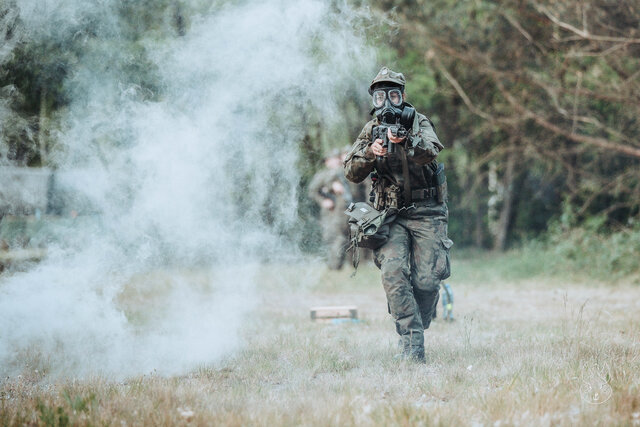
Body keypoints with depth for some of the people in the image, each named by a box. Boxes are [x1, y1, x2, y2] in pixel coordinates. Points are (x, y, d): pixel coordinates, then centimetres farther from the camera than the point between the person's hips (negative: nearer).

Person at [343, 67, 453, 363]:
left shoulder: (419, 123, -3)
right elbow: (352, 173, -1)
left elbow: (430, 151, -24)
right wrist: (370, 153, -21)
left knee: (427, 282, -8)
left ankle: (415, 330, 19)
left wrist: (405, 142, -44)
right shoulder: (371, 131, 6)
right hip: (391, 216, 2)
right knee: (393, 273, -20)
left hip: (426, 213, -2)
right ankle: (412, 344, -19)